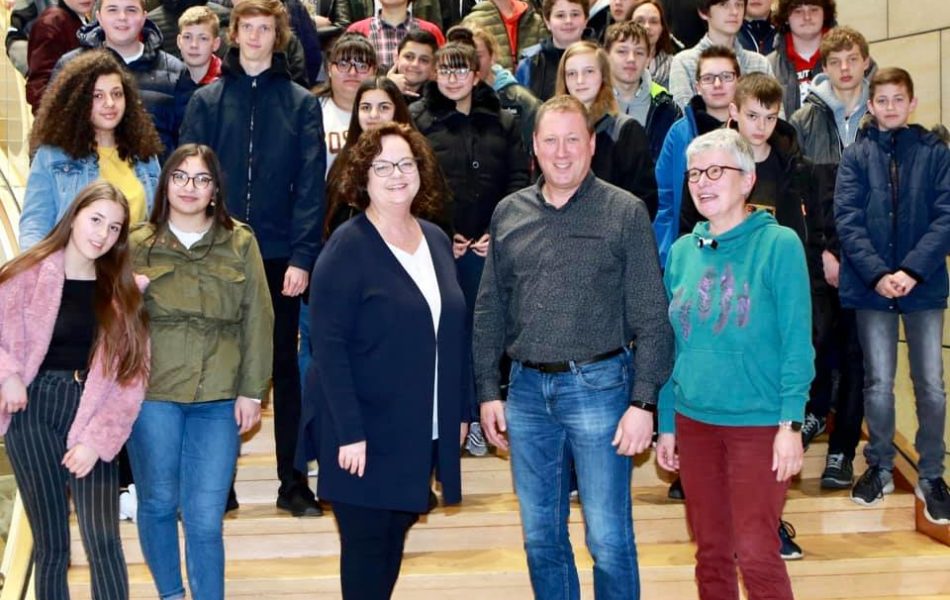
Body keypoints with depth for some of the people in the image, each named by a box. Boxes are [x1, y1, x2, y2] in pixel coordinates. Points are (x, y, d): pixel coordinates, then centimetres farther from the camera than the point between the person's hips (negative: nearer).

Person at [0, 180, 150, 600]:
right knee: (49, 545, 6)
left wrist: (97, 440, -9)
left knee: (103, 544, -10)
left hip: (91, 413, 0)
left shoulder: (122, 290, 3)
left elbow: (130, 376, -1)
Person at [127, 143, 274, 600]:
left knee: (206, 516, -1)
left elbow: (257, 321, 3)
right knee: (158, 502, 11)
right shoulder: (137, 244, 3)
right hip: (152, 392, 1)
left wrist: (252, 390, 1)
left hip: (218, 398, 0)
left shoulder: (240, 243, 3)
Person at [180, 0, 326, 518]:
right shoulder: (206, 101, 6)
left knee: (285, 367, 7)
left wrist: (302, 256, -11)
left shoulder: (301, 104, 3)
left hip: (279, 258, -1)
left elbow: (310, 185, -3)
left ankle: (293, 482, 15)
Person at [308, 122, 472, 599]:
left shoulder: (437, 240, 9)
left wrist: (461, 410, 11)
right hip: (369, 433, -6)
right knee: (367, 546, 2)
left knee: (395, 539, 15)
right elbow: (328, 345, -15)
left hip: (427, 431, 6)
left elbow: (455, 332, 14)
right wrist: (349, 431, -19)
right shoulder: (347, 248, -11)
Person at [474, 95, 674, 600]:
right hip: (526, 389, 4)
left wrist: (643, 401, -10)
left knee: (608, 539, 1)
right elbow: (490, 310, 12)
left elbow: (651, 318, -5)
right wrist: (488, 391, 7)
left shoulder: (625, 212, -3)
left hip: (597, 385, -4)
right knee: (540, 537, 13)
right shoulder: (509, 213, 9)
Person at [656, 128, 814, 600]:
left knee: (757, 554, -6)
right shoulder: (681, 251, 7)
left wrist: (790, 424, -16)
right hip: (693, 420, 5)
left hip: (759, 422, -5)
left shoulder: (779, 244, -8)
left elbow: (796, 342, -10)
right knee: (711, 552, 12)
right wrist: (666, 424, 11)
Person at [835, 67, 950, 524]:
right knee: (878, 386, 7)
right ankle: (879, 467, 25)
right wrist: (877, 274, -16)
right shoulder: (856, 156, 4)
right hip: (872, 287, 0)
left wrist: (912, 271, -17)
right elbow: (847, 221, -4)